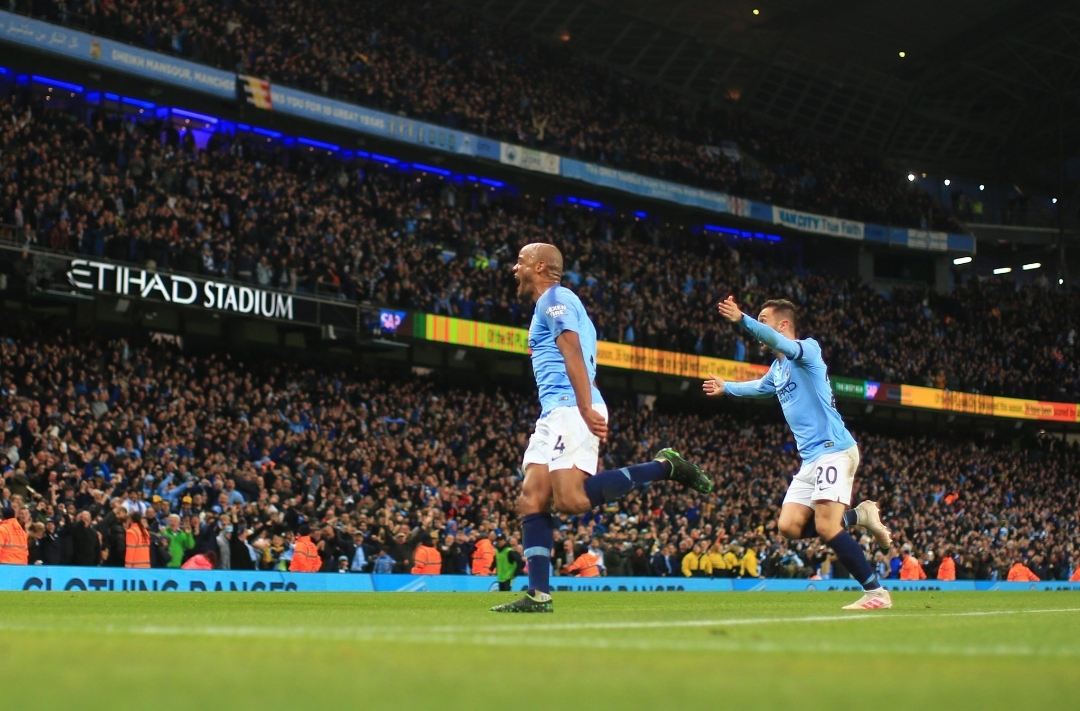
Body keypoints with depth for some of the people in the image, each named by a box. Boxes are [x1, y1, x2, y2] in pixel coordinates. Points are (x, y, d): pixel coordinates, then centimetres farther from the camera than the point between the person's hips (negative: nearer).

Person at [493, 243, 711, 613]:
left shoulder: (554, 298, -3)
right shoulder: (554, 303, 27)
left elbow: (574, 353, -15)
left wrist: (586, 409, -25)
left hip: (571, 410, -10)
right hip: (553, 415, 10)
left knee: (570, 499, -21)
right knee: (531, 501, 0)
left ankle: (665, 466, -11)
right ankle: (538, 595, -4)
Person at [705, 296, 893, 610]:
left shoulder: (808, 349, -7)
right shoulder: (777, 369, 19)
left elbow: (779, 342, -30)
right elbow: (758, 387, 43)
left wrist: (741, 319, -43)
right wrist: (727, 388, 58)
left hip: (833, 449, -9)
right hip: (810, 457, 9)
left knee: (826, 527, -19)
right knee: (790, 526, -3)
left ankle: (877, 592, -12)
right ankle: (859, 516, 10)